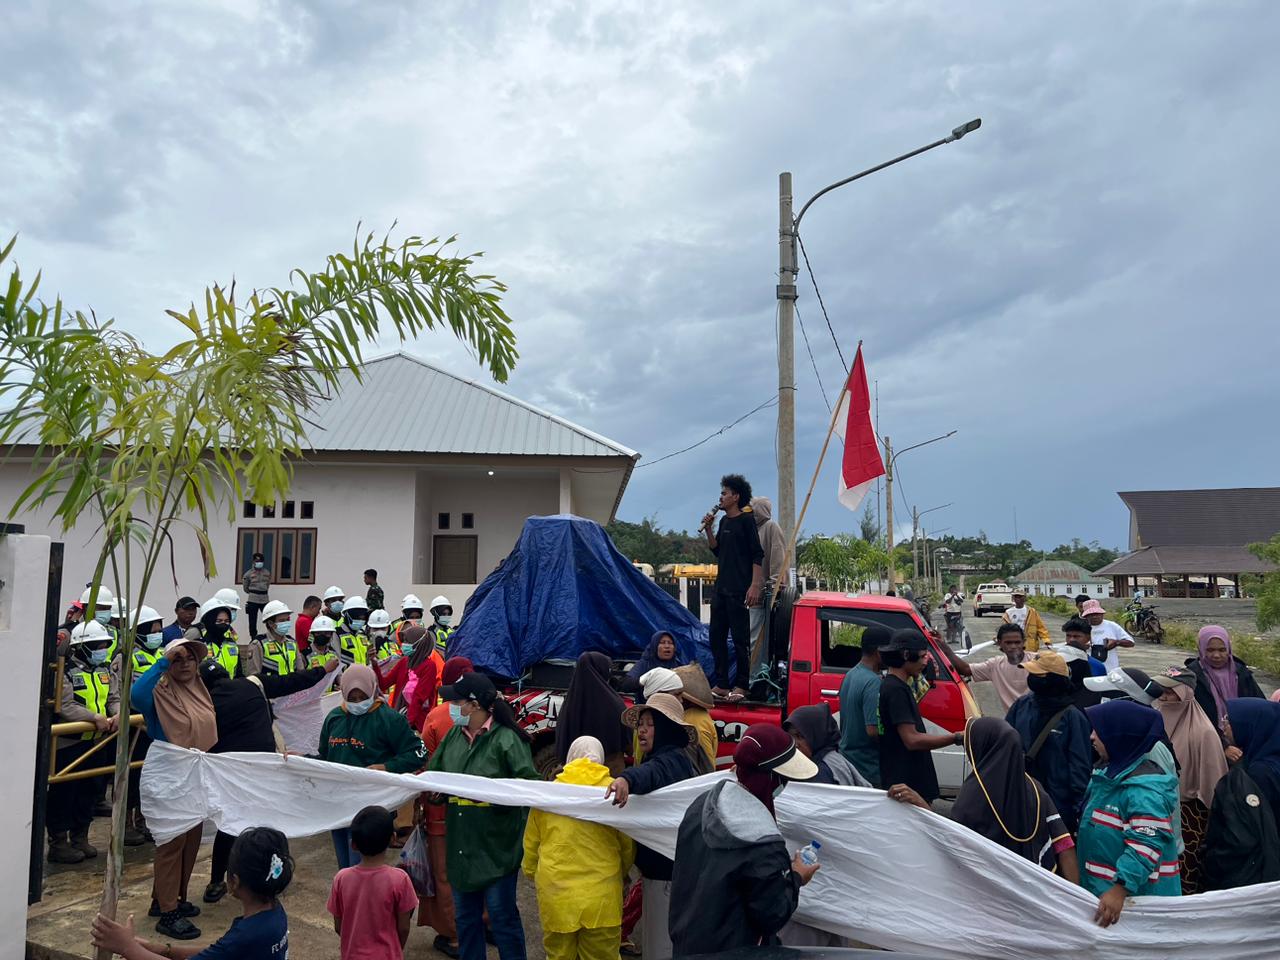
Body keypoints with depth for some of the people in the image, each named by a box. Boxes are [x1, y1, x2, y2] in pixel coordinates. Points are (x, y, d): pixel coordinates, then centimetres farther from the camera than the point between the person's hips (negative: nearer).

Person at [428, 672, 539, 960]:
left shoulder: (506, 738, -16)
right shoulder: (454, 735, 4)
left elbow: (529, 784, -18)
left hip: (496, 847, -6)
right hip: (460, 846, 6)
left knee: (502, 914, 7)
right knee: (465, 915, 19)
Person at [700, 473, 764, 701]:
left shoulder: (746, 520, -7)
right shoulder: (724, 521, 16)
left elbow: (758, 555, -11)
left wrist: (755, 586, -19)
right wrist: (708, 529, 7)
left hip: (739, 590, -8)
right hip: (720, 588, 8)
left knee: (740, 639, -3)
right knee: (716, 637, 10)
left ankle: (741, 686, 4)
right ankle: (720, 685, 18)